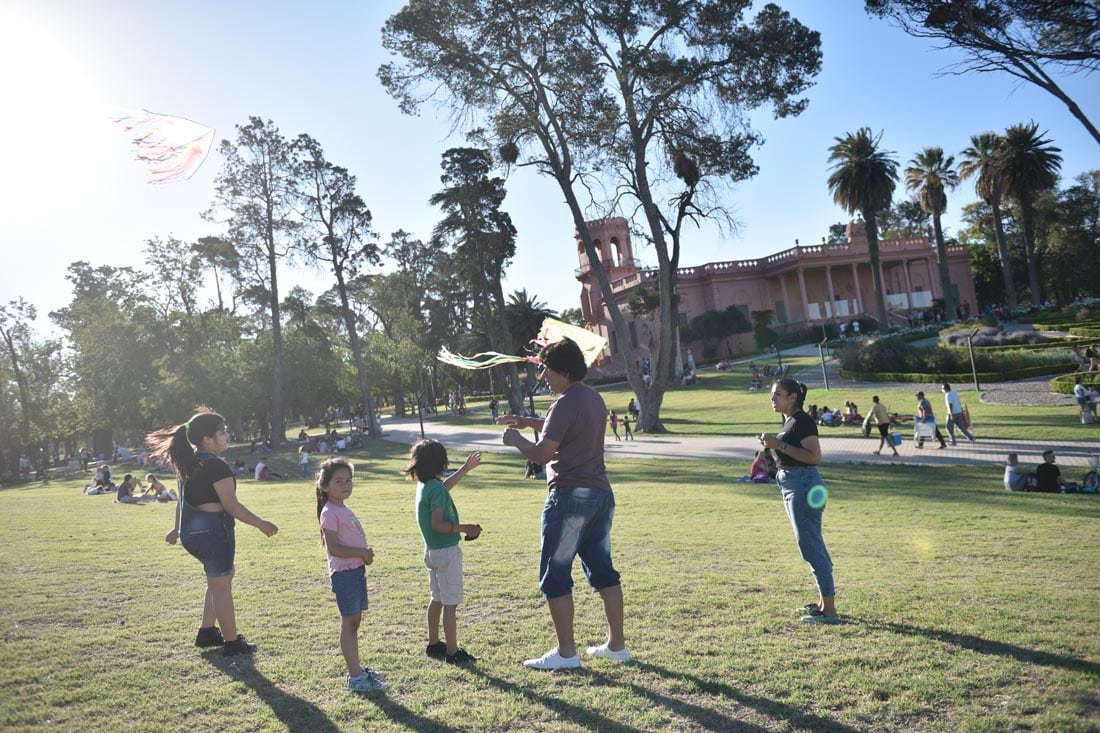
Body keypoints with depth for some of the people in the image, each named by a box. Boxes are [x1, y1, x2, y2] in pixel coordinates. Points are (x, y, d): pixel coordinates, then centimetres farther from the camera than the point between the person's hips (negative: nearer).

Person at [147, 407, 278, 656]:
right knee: (221, 585, 1)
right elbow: (231, 505, -18)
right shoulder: (216, 466, -19)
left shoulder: (188, 463, 10)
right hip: (213, 529, -9)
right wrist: (260, 524, -10)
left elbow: (183, 498, 18)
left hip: (191, 530, 9)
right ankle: (232, 643, 12)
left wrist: (177, 529, 29)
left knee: (219, 579, 23)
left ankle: (207, 632, 30)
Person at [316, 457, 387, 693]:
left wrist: (366, 554, 3)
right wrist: (362, 553, -19)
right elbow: (333, 548, -21)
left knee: (354, 622, 16)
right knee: (349, 624, -3)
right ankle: (355, 677, 3)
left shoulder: (344, 510, 13)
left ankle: (357, 669, 27)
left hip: (357, 570, 9)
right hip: (344, 574, -9)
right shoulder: (330, 513, -15)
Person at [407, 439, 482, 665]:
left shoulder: (424, 485, 7)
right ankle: (452, 652, 4)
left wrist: (465, 469, 31)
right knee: (451, 603, -2)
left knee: (437, 599, 21)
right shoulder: (437, 490, -21)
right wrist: (465, 528, -20)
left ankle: (433, 644, 32)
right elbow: (438, 524, -25)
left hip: (432, 551, 10)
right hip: (446, 551, -10)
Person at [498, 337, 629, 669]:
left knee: (555, 576, 2)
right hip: (601, 493, 9)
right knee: (603, 570, 15)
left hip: (570, 496, -9)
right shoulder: (594, 398, 14)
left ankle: (566, 653, 7)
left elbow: (542, 454, -17)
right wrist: (528, 422, 23)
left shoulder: (566, 403, -15)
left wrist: (515, 440, 1)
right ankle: (616, 644, 21)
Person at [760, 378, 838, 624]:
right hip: (792, 485, 11)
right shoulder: (789, 421, 16)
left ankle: (829, 610, -2)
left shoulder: (801, 421, -15)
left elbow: (815, 456, -23)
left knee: (811, 547, -7)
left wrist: (780, 445, -25)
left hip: (803, 485, -11)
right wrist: (773, 444, 14)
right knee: (813, 547, 16)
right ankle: (823, 602, 27)